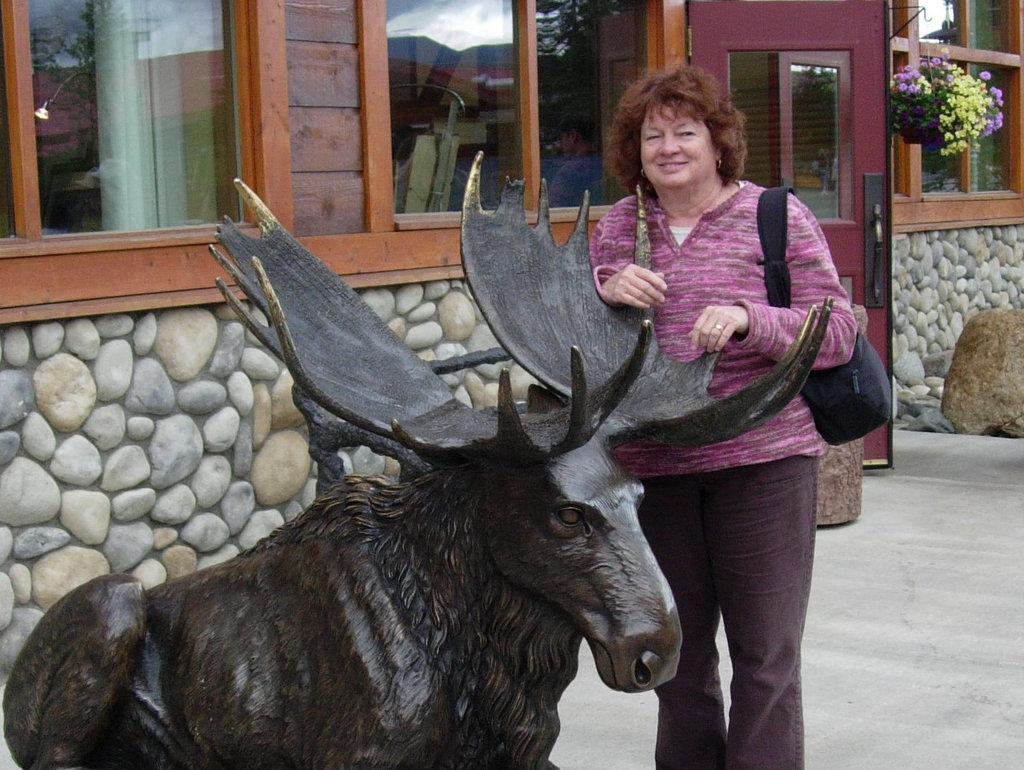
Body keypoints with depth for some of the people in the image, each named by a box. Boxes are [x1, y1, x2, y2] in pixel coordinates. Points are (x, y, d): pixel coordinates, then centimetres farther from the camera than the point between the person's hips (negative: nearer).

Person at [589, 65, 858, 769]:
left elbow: (838, 334, -7)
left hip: (764, 459, -4)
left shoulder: (776, 217, -2)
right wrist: (605, 290, -9)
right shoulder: (617, 228, 8)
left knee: (766, 654, 1)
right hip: (652, 466, 4)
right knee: (677, 650, 15)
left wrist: (747, 318, -23)